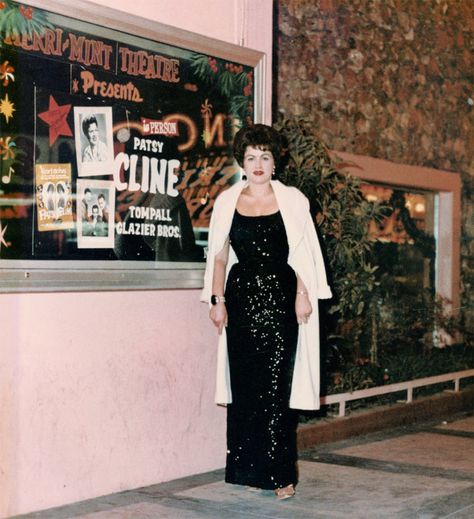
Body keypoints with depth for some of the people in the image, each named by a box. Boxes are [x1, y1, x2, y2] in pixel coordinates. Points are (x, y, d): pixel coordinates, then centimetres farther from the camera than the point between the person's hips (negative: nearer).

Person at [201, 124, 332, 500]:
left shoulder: (292, 200, 6)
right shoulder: (227, 202, 9)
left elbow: (304, 253, 5)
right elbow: (219, 254, 11)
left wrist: (303, 295, -5)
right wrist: (217, 299, 4)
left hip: (280, 298, -2)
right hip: (241, 296, 2)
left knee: (276, 384, -6)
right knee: (244, 384, 4)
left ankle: (280, 473, -1)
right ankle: (249, 469, 13)